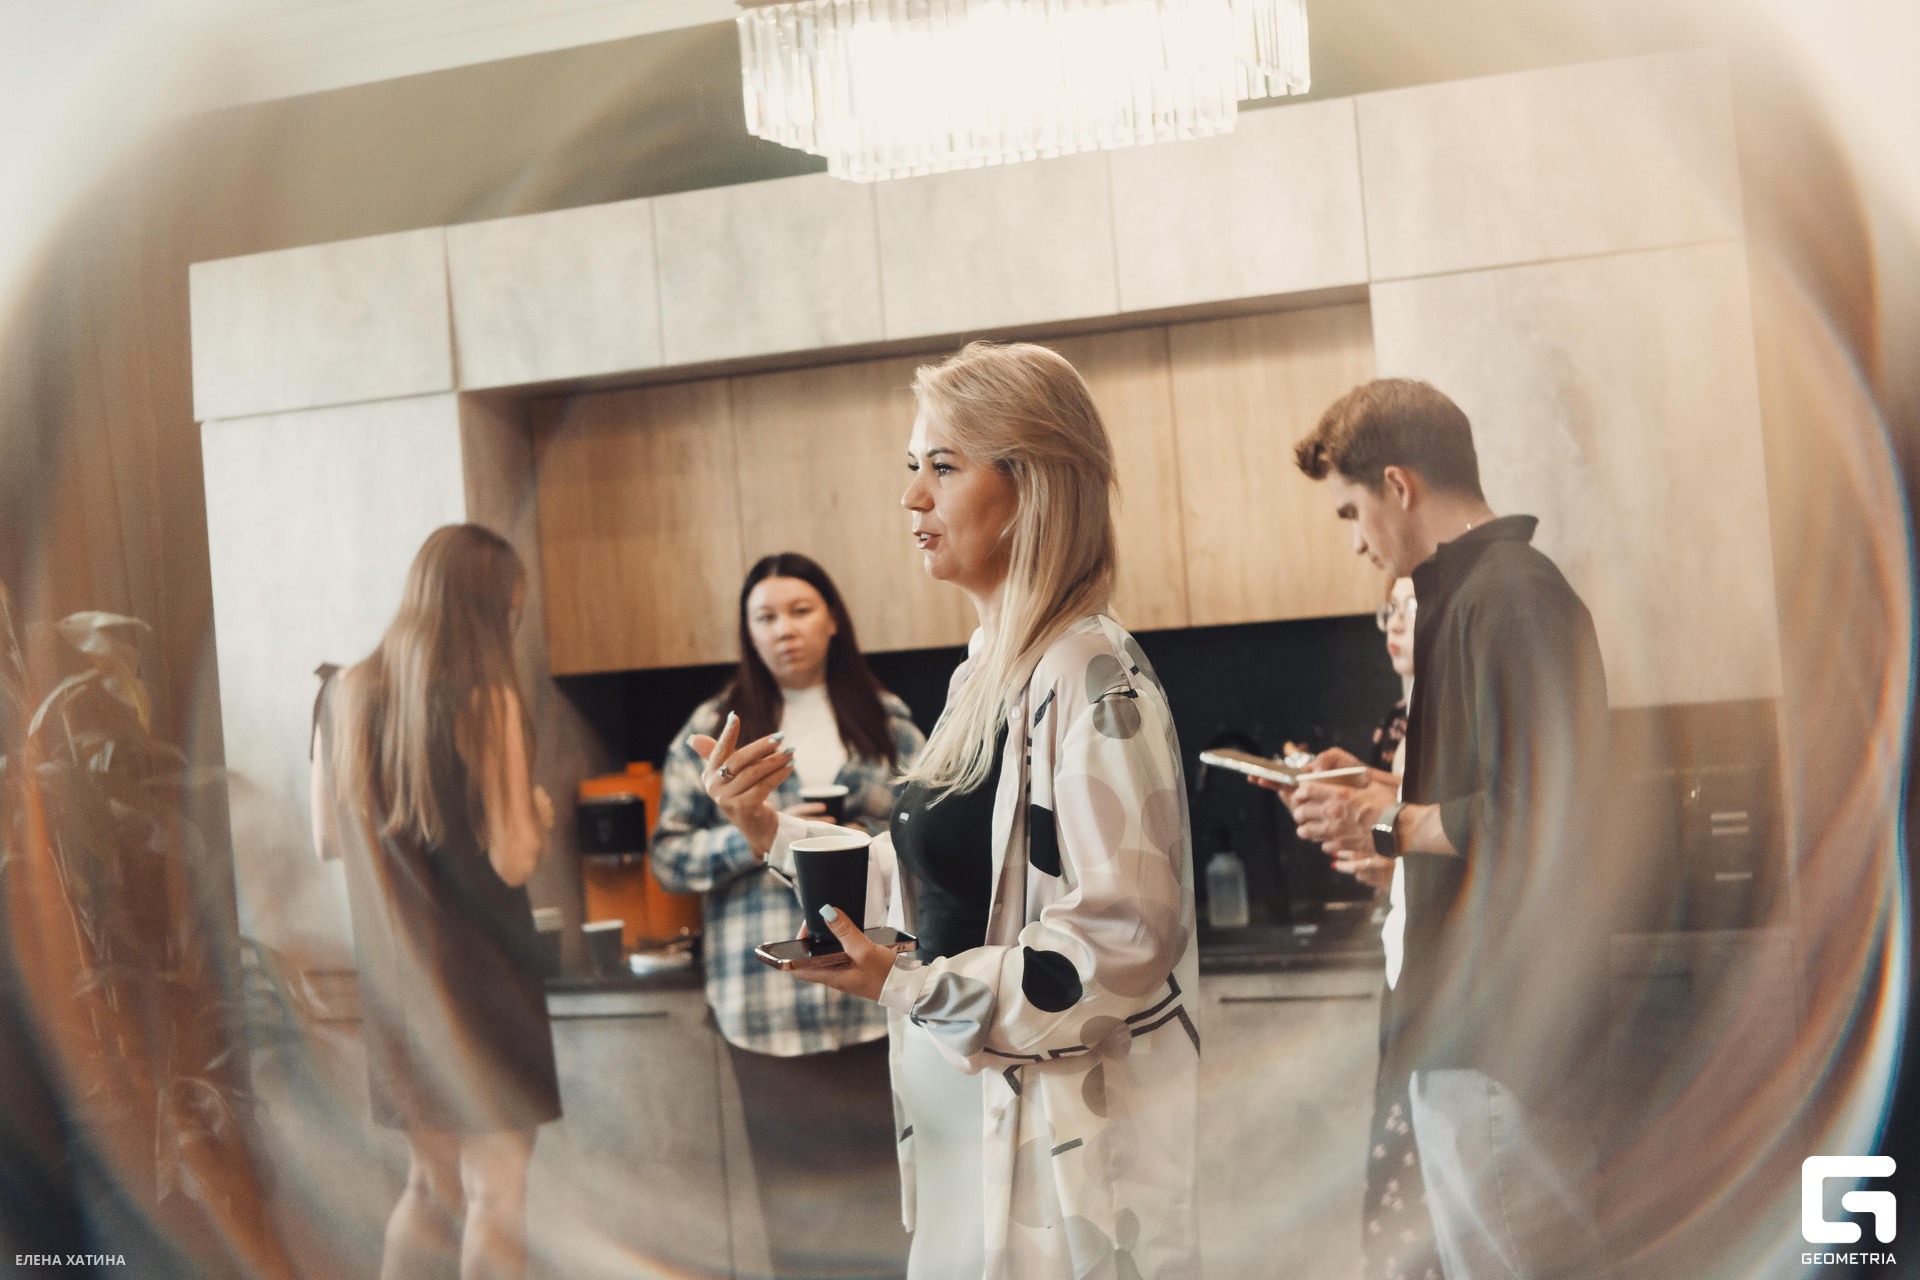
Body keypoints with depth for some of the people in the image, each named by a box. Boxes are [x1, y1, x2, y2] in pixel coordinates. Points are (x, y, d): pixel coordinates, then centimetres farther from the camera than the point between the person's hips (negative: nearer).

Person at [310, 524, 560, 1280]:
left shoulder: (345, 694, 2)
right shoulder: (484, 697, -14)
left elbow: (326, 840, 11)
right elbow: (513, 861, -16)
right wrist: (537, 813, 5)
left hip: (388, 976, 6)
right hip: (477, 974, -6)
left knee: (432, 1188, 20)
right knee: (496, 1196, 6)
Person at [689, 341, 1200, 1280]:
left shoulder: (1092, 679, -19)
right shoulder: (988, 670, 8)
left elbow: (1124, 938, -23)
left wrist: (906, 988, -24)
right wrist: (773, 834, 3)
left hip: (1067, 1140, -8)